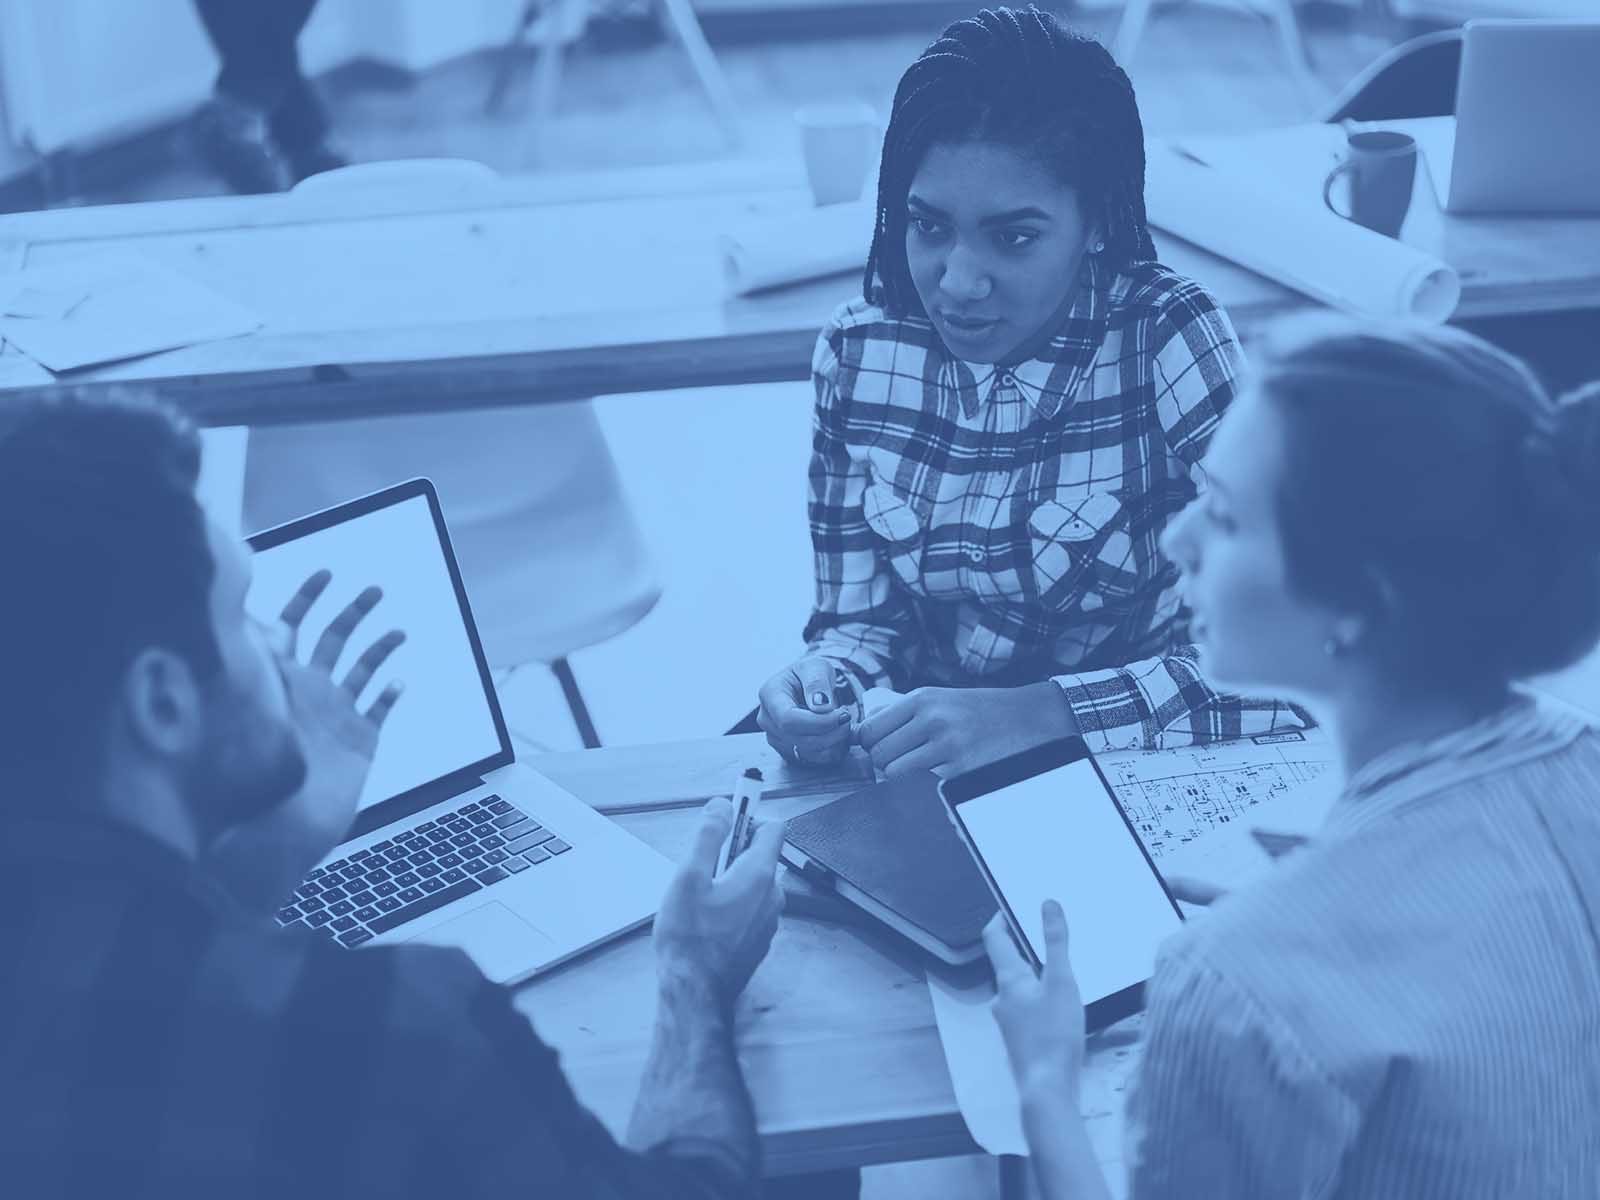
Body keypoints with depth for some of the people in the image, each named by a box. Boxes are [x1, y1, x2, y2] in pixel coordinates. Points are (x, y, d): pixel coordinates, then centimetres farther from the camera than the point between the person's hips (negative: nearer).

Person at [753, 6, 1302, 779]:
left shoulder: (1167, 341, -18)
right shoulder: (858, 353, -7)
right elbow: (861, 618, 2)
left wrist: (1032, 714, -32)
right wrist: (822, 687, -20)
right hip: (921, 784, 3)